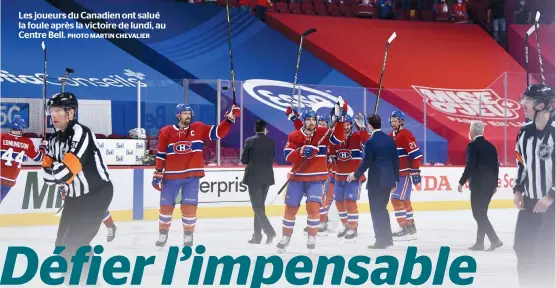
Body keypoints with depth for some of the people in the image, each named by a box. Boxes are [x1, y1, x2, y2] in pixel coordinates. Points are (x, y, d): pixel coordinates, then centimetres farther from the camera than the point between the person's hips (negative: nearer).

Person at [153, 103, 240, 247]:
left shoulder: (198, 128, 2)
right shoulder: (166, 132, -1)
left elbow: (218, 132, -1)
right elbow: (161, 155, 2)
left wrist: (229, 118, -13)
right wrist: (157, 174, 1)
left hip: (191, 176, 0)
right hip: (171, 176, 0)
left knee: (189, 207, -1)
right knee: (166, 206, 8)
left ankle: (188, 235, 16)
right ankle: (163, 234, 25)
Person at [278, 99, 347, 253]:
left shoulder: (323, 133, -2)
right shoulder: (294, 136, -3)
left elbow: (338, 138, -15)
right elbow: (288, 156, -8)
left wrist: (340, 119, -22)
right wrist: (301, 151, -24)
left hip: (316, 178, -1)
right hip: (297, 177, 1)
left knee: (314, 206, -15)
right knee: (291, 208, 9)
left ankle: (312, 238, -1)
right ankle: (285, 237, 26)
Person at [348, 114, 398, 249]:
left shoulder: (371, 142, -14)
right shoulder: (390, 140, 7)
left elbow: (366, 162, -14)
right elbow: (395, 161, 10)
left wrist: (355, 175, 2)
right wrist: (395, 180, 17)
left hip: (376, 181, -7)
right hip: (388, 180, 7)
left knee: (376, 211, 2)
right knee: (382, 209, 18)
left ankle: (381, 241, 4)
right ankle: (387, 238, 22)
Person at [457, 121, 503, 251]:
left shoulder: (473, 145, -10)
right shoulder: (491, 146, 11)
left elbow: (470, 166, -16)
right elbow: (495, 166, 13)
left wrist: (461, 182, -8)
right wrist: (494, 184, 20)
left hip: (478, 184, -7)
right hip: (489, 184, 8)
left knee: (479, 214, -2)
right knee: (481, 213, 13)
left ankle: (494, 240, -10)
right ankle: (480, 242, 15)